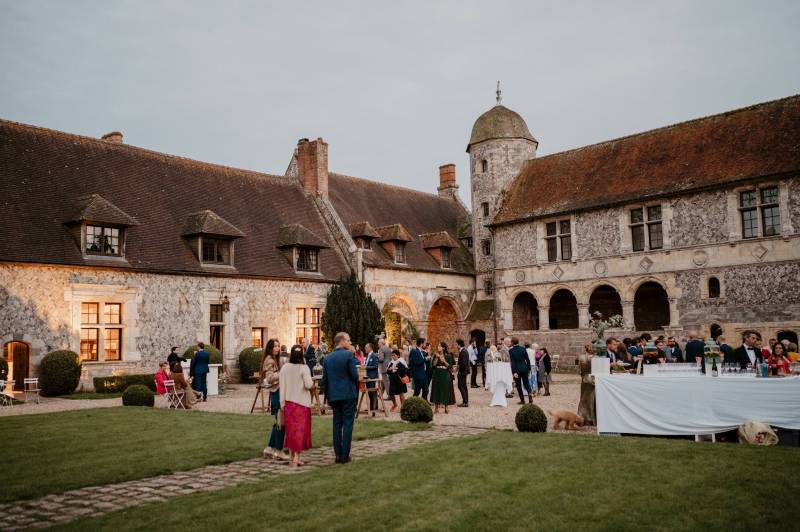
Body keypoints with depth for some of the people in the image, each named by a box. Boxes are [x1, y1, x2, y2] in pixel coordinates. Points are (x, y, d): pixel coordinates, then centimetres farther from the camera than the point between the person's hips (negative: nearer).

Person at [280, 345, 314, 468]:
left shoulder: (284, 368, -2)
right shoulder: (304, 368, -13)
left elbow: (282, 386, 1)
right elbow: (308, 385, -19)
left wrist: (282, 402, 7)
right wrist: (313, 384, 4)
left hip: (288, 402, 4)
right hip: (301, 402, -4)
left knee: (290, 428, 14)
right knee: (300, 429, 2)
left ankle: (291, 455, 21)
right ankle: (296, 457, -3)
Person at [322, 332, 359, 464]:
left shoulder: (327, 358, 6)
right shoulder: (349, 355, -11)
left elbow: (324, 379, 8)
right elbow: (354, 375, -14)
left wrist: (327, 395, 17)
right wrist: (356, 385, 8)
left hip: (334, 395, 5)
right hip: (348, 394, -5)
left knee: (337, 424, 11)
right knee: (347, 423, 1)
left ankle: (338, 454, 12)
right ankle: (345, 455, 1)